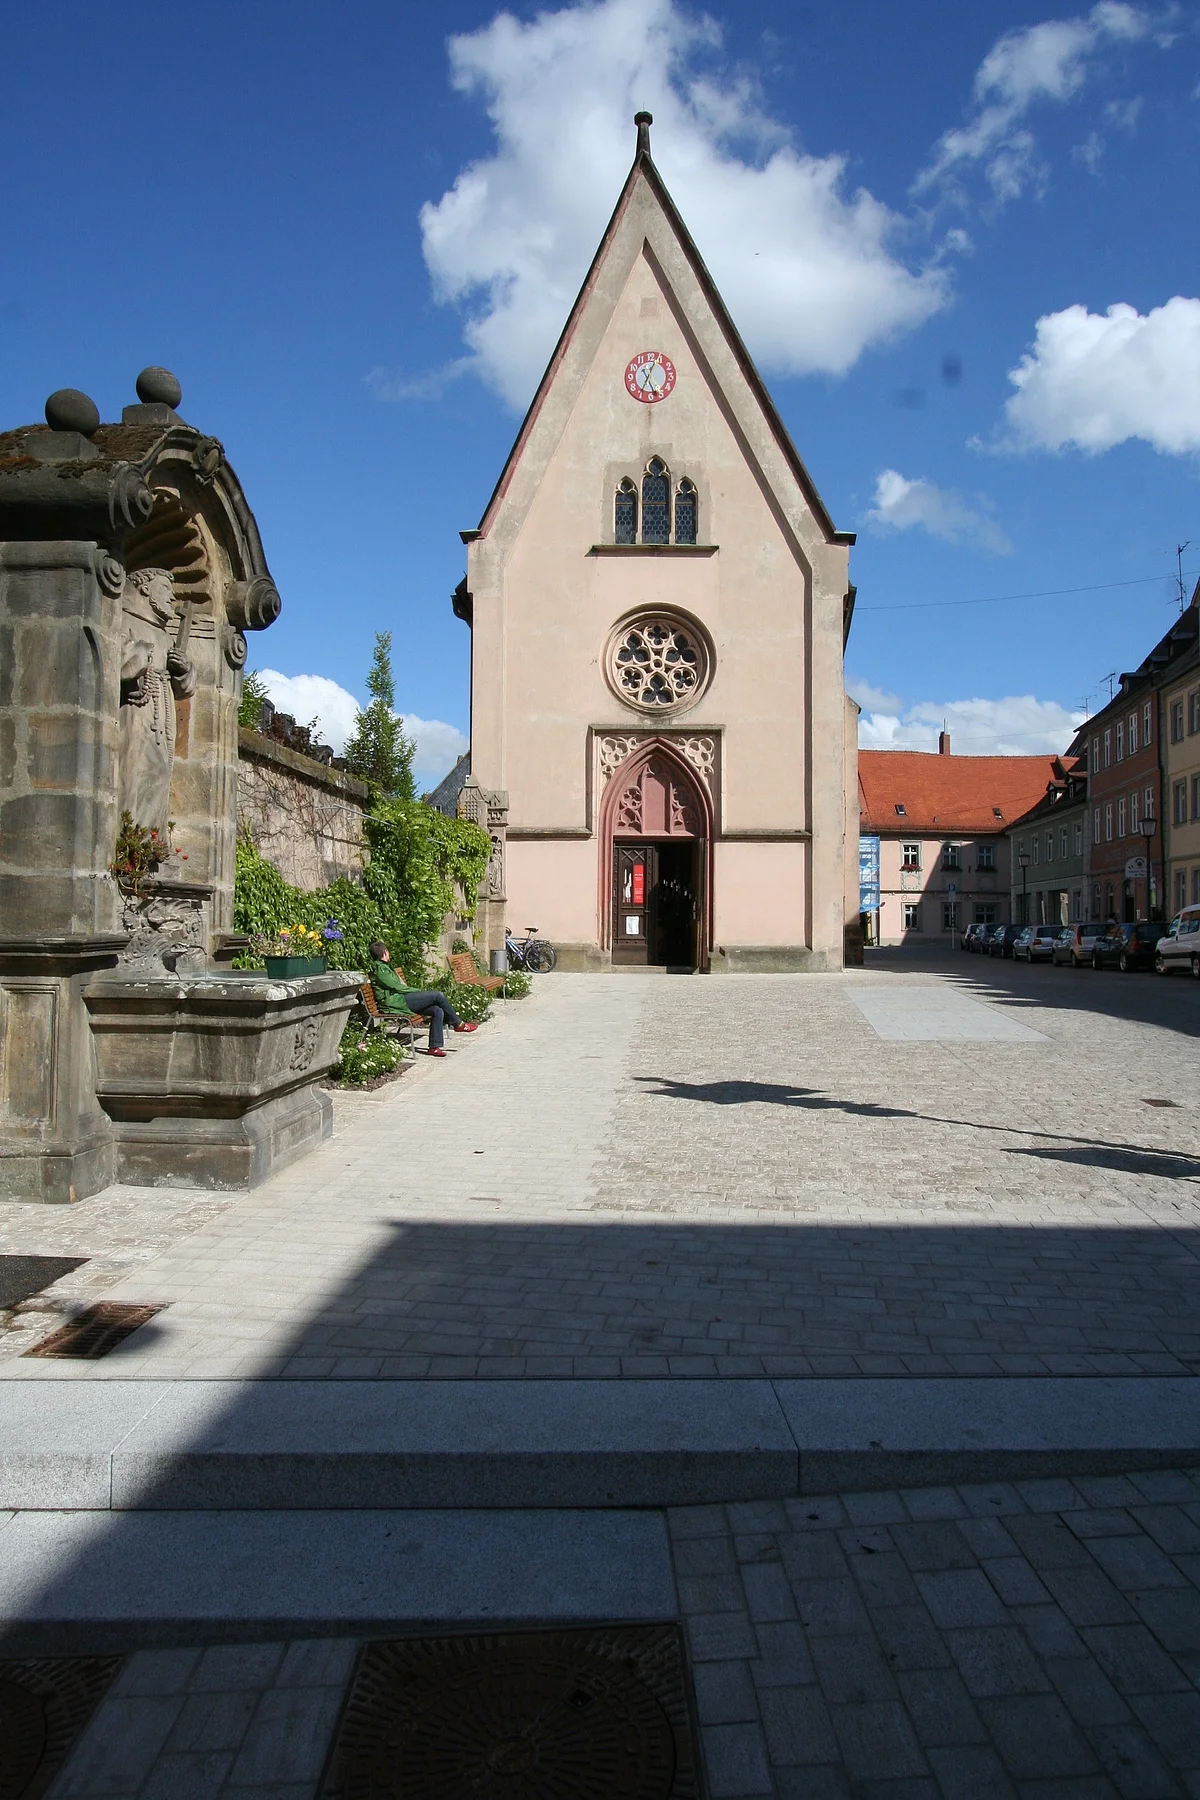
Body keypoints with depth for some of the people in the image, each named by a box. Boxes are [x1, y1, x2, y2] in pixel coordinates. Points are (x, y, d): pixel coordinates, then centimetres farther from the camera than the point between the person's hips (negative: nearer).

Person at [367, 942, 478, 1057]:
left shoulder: (383, 966, 24)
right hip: (396, 1002, -10)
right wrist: (419, 991, -7)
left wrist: (419, 991, 12)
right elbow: (397, 987, -15)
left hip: (401, 1000, 10)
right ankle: (458, 1024, 2)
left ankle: (434, 1047, -8)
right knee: (438, 996, -15)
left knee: (438, 1011, -7)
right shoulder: (379, 968, -9)